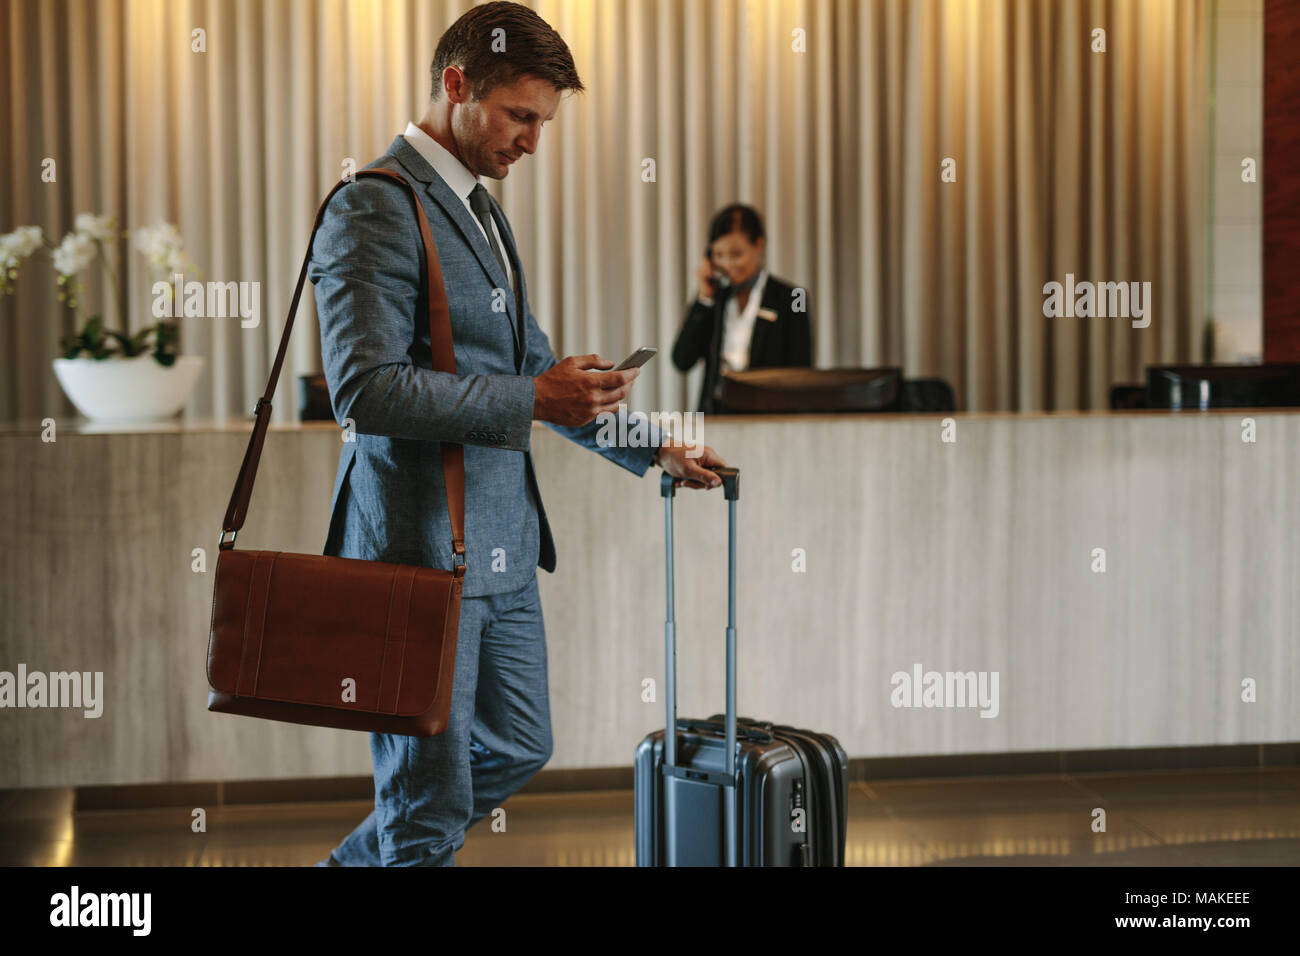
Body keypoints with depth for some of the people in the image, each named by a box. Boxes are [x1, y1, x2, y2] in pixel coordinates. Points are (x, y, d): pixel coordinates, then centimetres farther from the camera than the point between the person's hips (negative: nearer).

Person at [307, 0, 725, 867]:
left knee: (518, 748, 20)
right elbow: (366, 389, -23)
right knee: (432, 801, 0)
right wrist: (532, 401, -23)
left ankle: (355, 866, 37)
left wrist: (653, 447, 23)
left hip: (503, 541, 10)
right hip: (421, 543, -10)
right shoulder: (375, 208, -13)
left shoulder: (479, 209, 17)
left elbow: (526, 366, 26)